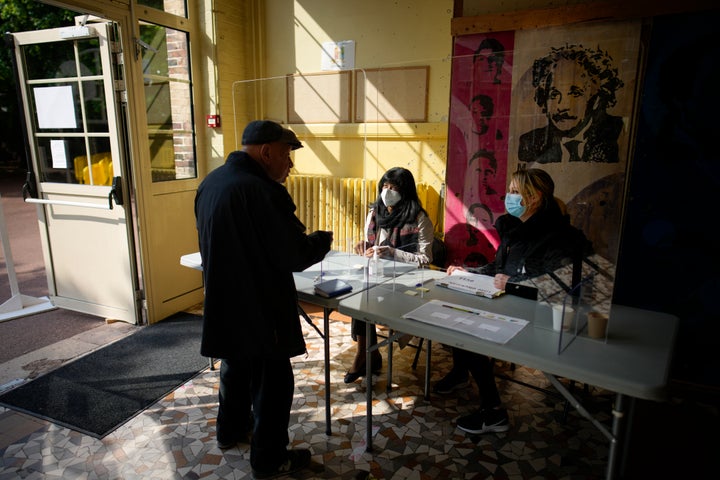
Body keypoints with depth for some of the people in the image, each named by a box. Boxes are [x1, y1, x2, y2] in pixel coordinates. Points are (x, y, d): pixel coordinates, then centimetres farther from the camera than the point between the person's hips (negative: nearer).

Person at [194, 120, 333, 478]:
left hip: (222, 301, 8)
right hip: (259, 308, -8)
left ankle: (229, 430, 47)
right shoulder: (263, 191, -25)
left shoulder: (210, 182, 2)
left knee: (235, 367, 27)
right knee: (272, 382, 9)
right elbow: (295, 256, -22)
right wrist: (322, 239, -3)